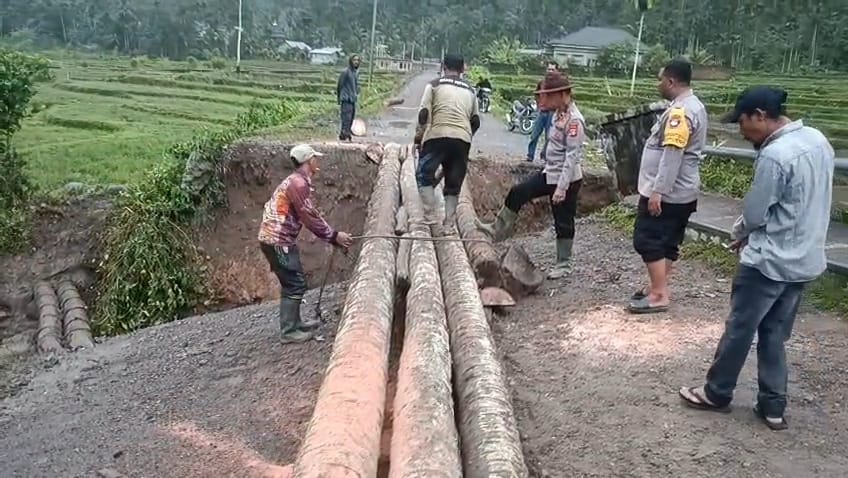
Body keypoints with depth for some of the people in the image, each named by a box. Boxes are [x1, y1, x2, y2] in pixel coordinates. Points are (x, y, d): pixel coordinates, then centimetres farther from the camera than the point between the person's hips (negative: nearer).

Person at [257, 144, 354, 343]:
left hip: (278, 238, 10)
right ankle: (289, 331, 1)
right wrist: (334, 235, -13)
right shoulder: (298, 183, -17)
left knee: (292, 282, 18)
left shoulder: (299, 181, 16)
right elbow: (309, 217, -20)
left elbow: (310, 214, 15)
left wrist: (333, 236, 10)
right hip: (278, 240, -10)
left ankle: (294, 323, 28)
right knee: (294, 284, -5)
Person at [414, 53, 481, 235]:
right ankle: (449, 225, 6)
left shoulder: (434, 85, 9)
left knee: (424, 174, 8)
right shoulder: (470, 90, 20)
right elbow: (476, 121, 19)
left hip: (438, 136, -3)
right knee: (453, 184, 9)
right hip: (463, 140, 3)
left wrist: (419, 134, 10)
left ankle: (430, 215, -5)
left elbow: (424, 112, -1)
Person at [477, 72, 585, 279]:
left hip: (566, 179, -9)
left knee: (563, 223, 4)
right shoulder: (559, 114, 6)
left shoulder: (574, 120, -21)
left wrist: (562, 187, -26)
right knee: (517, 193, 8)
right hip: (549, 173, 9)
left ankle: (563, 264, 19)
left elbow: (572, 156, -24)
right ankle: (498, 230, 22)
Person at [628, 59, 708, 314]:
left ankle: (659, 295, 0)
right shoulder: (694, 106, 14)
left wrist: (657, 191, -27)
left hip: (667, 192, -10)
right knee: (667, 242, 16)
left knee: (648, 241, -4)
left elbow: (672, 155, -27)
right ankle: (658, 287, 25)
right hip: (682, 191, 10)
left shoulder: (680, 111, -21)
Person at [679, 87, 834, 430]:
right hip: (806, 259, 8)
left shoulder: (774, 155, -23)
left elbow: (754, 213, -15)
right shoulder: (819, 141, 5)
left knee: (739, 330, 8)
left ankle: (717, 393, 23)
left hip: (769, 261, -8)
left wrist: (739, 233, 8)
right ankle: (773, 406, 22)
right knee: (774, 334, 17)